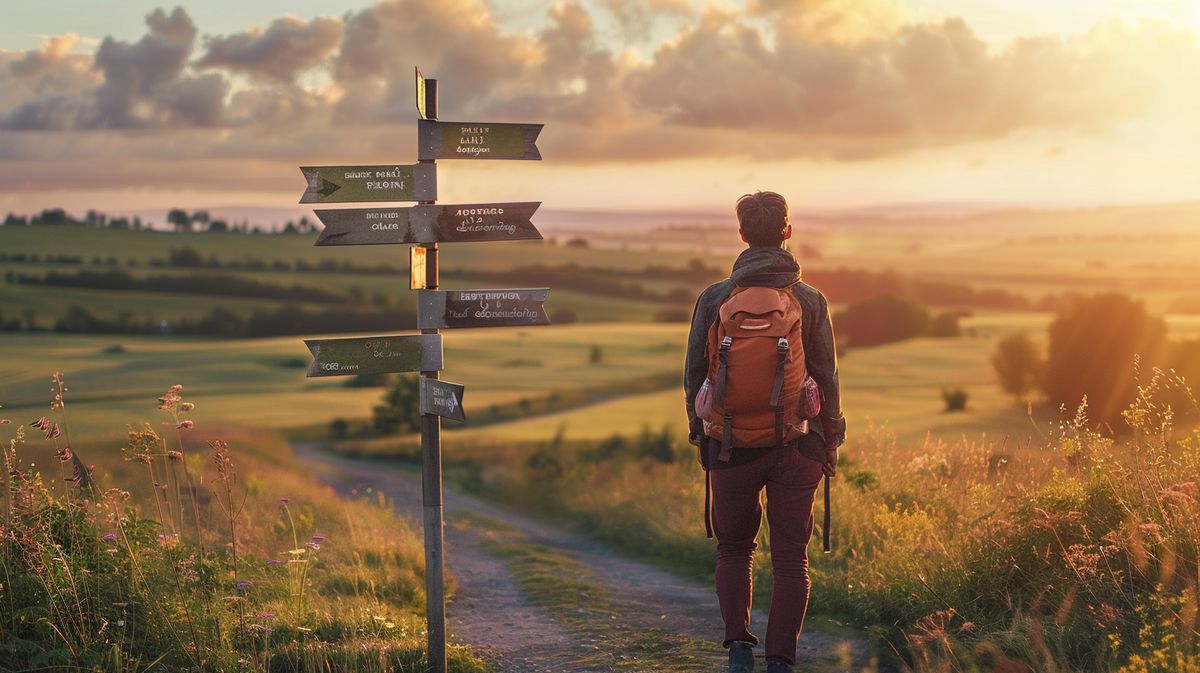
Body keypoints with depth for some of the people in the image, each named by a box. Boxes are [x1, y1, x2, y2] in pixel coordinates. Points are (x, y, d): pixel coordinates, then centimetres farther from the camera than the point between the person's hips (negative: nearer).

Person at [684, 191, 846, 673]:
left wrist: (699, 434, 15)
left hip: (732, 444, 1)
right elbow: (827, 378, 0)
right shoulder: (810, 300, -3)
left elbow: (694, 375, 3)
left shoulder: (714, 299, -2)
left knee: (734, 549, 17)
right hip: (796, 447, -1)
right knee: (791, 558, 7)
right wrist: (831, 442, 11)